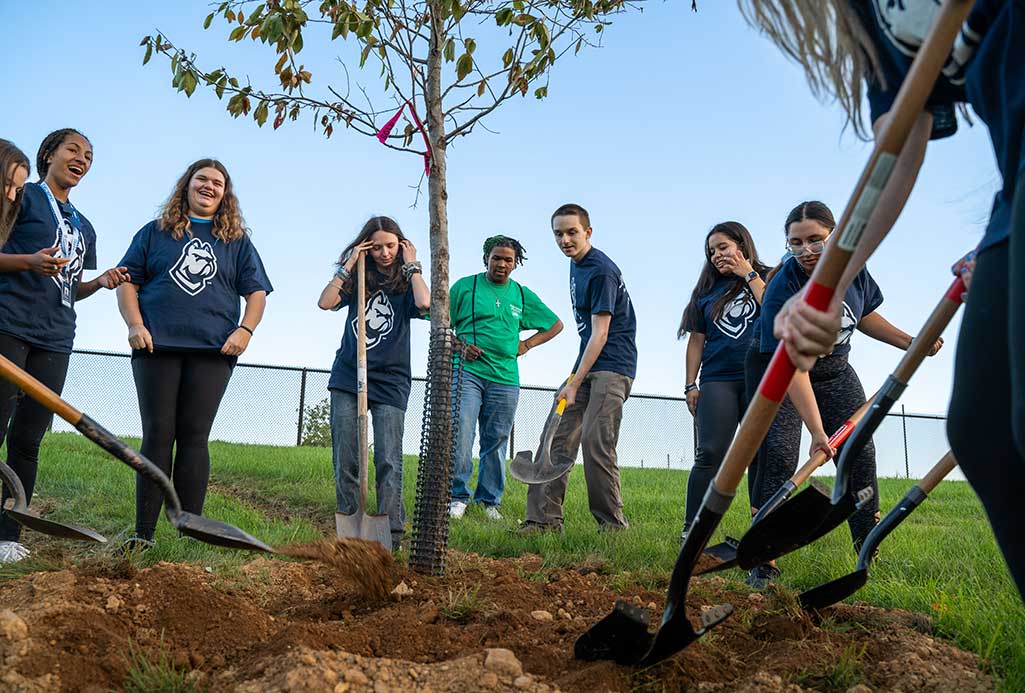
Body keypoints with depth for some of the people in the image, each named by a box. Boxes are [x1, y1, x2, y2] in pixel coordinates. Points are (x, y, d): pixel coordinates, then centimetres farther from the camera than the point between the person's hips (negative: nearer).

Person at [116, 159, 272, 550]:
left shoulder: (237, 241, 16)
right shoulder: (155, 232, 15)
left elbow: (257, 293, 12)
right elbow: (128, 282, 10)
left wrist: (245, 330, -5)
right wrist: (135, 325, -5)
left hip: (212, 352, 0)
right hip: (157, 346, 0)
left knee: (194, 436, -2)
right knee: (157, 435, -1)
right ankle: (143, 534, 2)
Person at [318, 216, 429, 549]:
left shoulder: (406, 281, 5)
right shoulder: (357, 279, 11)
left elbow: (424, 303, -18)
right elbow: (325, 302, -5)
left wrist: (411, 264, -5)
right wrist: (349, 264, -2)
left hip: (390, 381, -2)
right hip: (347, 377, 3)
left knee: (388, 459, -9)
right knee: (345, 458, 2)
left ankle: (392, 531, -7)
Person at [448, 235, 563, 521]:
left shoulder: (523, 296, 13)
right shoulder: (465, 286, 6)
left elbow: (555, 325, 23)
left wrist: (526, 344, 11)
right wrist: (459, 345, -9)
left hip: (505, 378, 3)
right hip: (467, 371, -3)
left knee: (496, 441, 6)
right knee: (461, 433, -15)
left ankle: (490, 501, 17)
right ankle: (458, 496, -5)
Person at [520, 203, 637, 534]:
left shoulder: (601, 272, -15)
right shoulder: (576, 264, 14)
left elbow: (600, 334, -19)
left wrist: (574, 384, -22)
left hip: (612, 367, -9)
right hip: (587, 364, 9)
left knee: (595, 442, -17)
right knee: (557, 438, 1)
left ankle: (612, 523, -6)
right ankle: (545, 518, 3)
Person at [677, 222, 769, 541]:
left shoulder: (767, 278, 10)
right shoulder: (707, 290, 18)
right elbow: (697, 340, 16)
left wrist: (749, 274, -4)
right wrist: (690, 385, 9)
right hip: (717, 380, 1)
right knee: (711, 454, -10)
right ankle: (691, 531, -8)